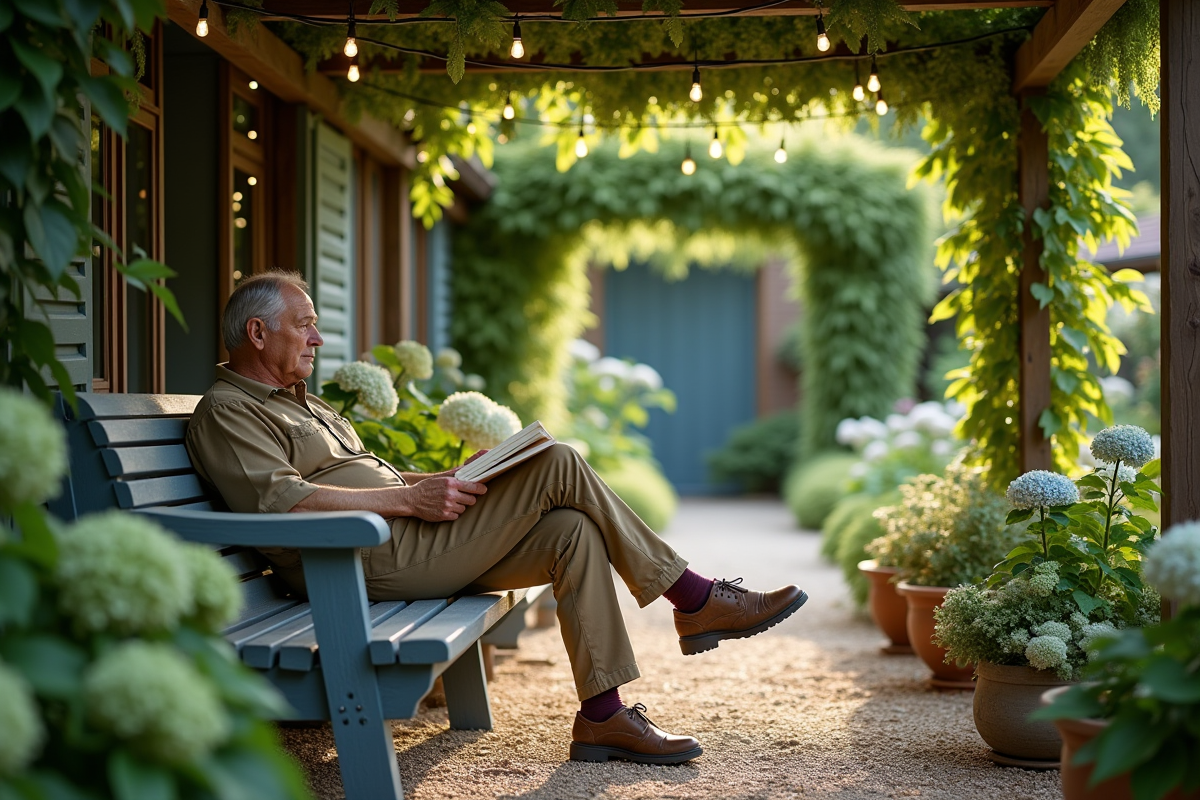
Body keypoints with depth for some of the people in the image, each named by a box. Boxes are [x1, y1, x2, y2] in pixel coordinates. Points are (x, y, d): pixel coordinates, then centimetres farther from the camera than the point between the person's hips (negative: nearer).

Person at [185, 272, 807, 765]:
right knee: (559, 467, -16)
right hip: (372, 557, -10)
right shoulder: (226, 413, -3)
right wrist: (410, 499, -21)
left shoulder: (300, 404, 29)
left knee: (572, 529, -10)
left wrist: (448, 481, 11)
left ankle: (603, 714, -9)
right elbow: (280, 499, -19)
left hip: (408, 534, 10)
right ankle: (697, 601, -6)